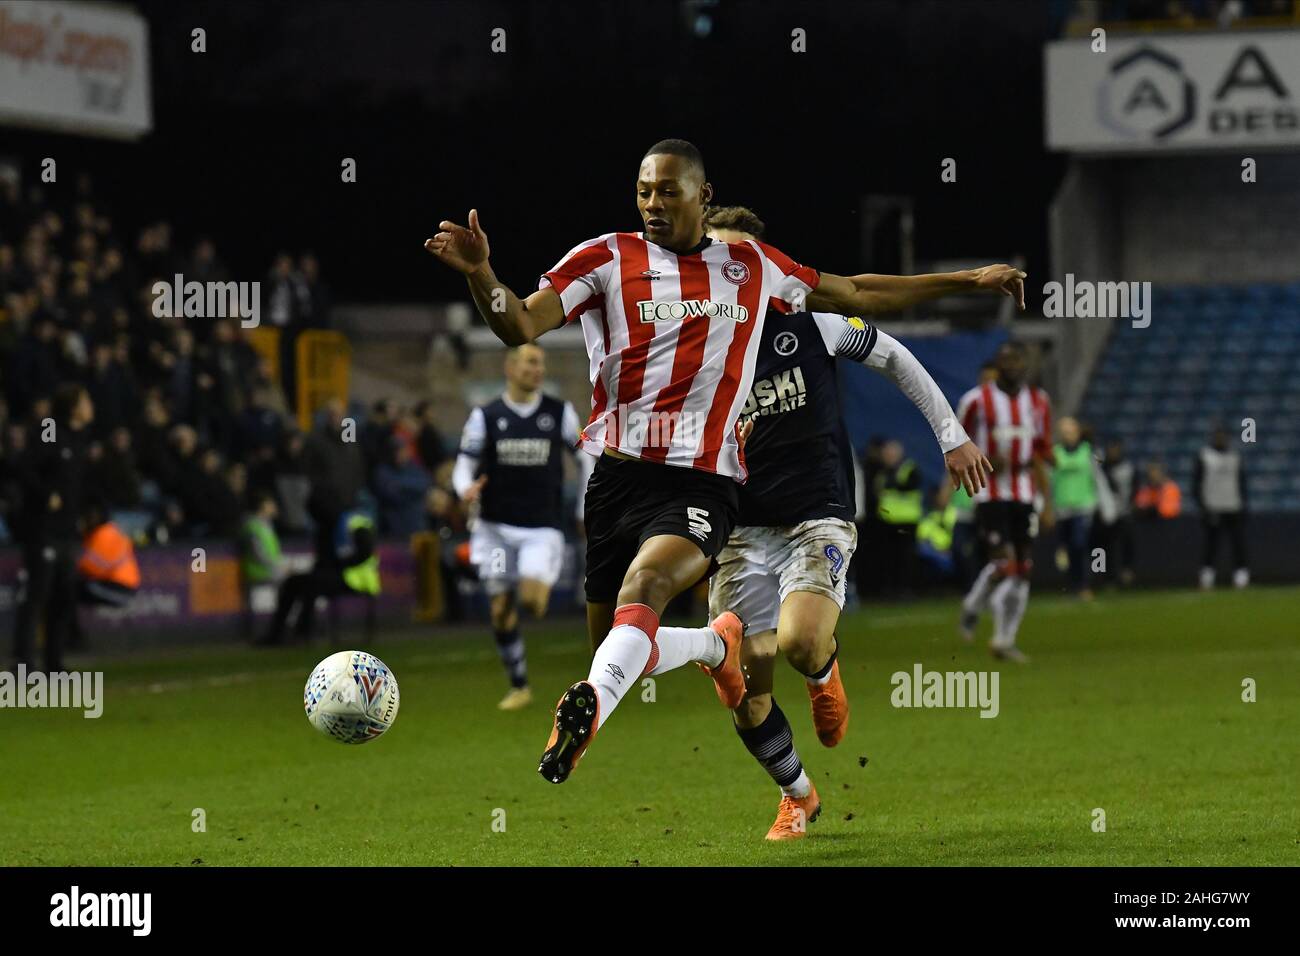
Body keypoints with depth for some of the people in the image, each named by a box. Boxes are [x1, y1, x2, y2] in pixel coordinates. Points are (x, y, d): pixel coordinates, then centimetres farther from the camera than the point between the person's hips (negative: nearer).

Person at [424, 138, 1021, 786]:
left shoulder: (751, 267, 16)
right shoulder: (606, 259, 7)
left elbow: (855, 296, 28)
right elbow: (521, 326, -3)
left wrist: (966, 282, 28)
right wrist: (479, 273, -24)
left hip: (702, 483, -2)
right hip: (617, 475, 2)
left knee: (643, 586, -32)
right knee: (616, 648, 5)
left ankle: (588, 711, -55)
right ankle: (717, 644, 36)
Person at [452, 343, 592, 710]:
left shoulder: (560, 413, 1)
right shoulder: (485, 417, -1)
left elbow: (586, 457, 12)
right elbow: (464, 466, 0)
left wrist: (586, 512, 7)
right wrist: (465, 490, -23)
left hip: (542, 527, -1)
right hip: (496, 528, 1)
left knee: (531, 598, -21)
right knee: (501, 611, 2)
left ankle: (541, 589, 16)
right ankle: (519, 687, 15)